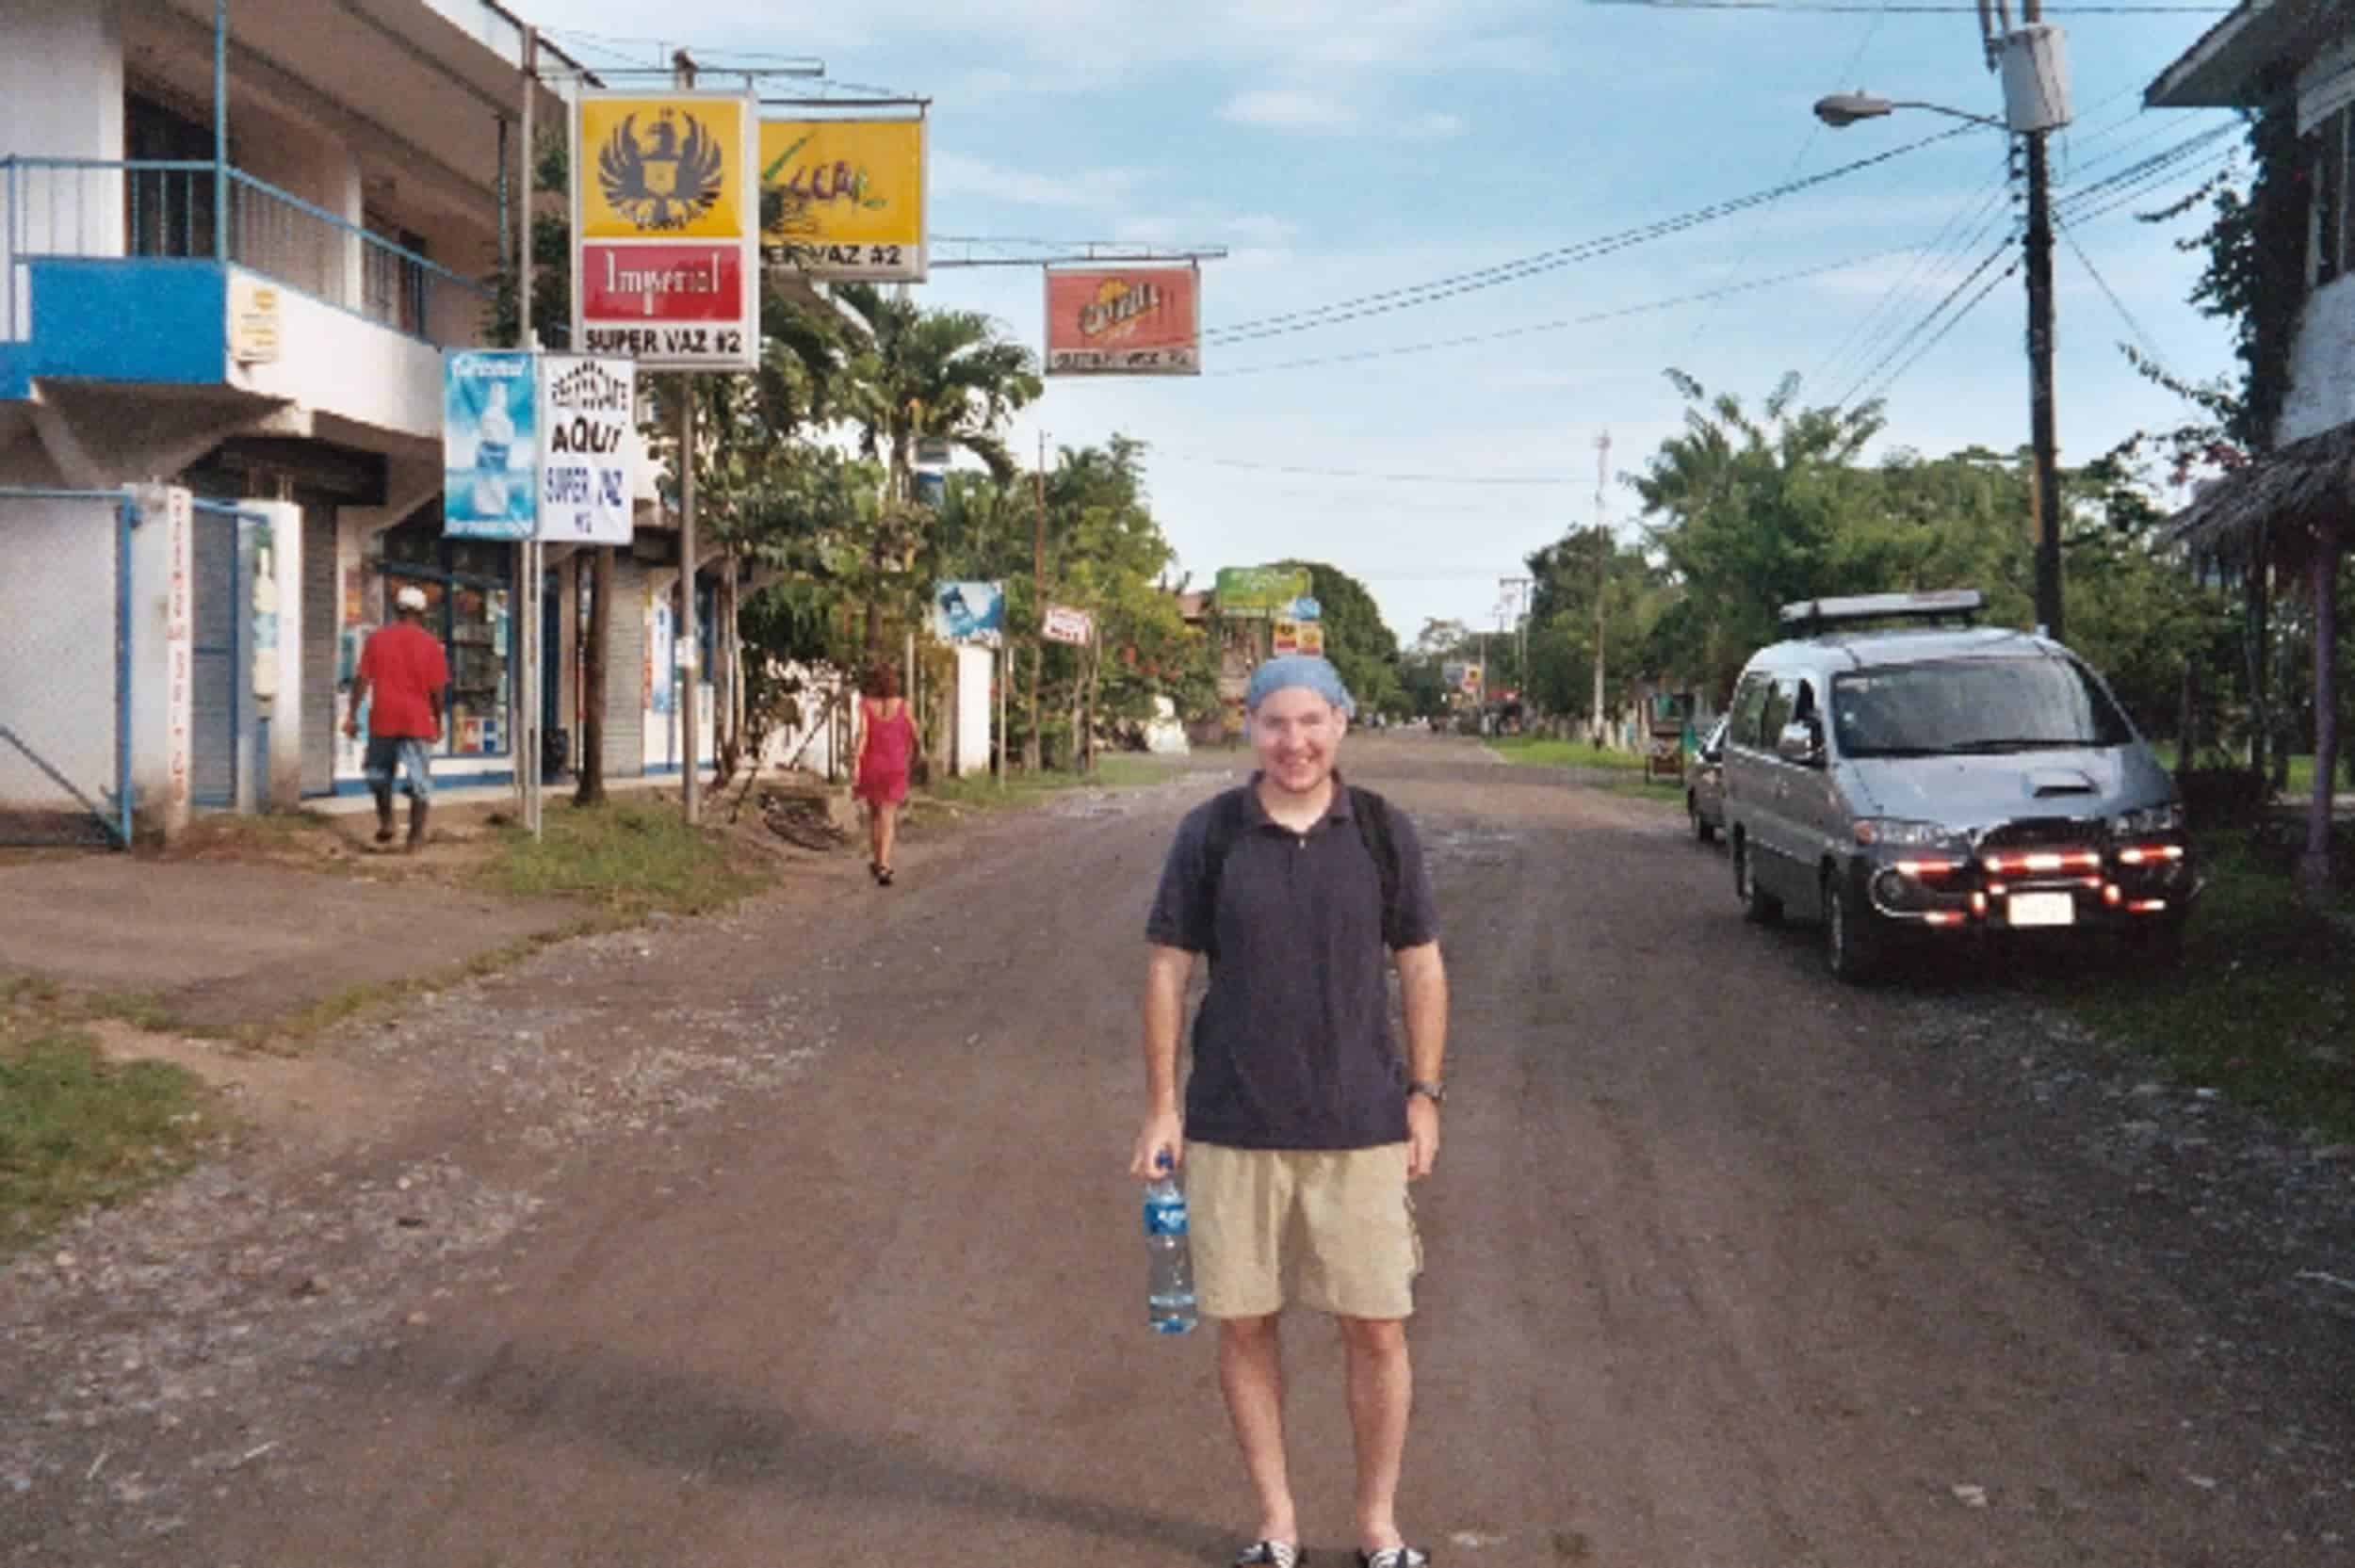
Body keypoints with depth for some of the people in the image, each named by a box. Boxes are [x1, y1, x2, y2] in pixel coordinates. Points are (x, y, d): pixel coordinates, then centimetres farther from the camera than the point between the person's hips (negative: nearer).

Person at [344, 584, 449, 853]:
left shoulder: (376, 638, 2)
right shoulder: (430, 643, -1)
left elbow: (362, 679, -2)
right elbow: (436, 689, -3)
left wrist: (352, 715, 3)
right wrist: (438, 722, 8)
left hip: (383, 719, 1)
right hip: (417, 720, -1)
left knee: (380, 773, 22)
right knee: (419, 780, 4)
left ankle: (386, 823, 20)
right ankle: (415, 836, 2)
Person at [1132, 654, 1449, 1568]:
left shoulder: (1383, 832, -1)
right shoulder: (1210, 833, -3)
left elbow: (1420, 965, 6)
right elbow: (1168, 967, 2)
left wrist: (1424, 1095, 3)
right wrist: (1161, 1107, 0)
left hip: (1361, 1124, 0)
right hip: (1232, 1125, 0)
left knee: (1376, 1328, 4)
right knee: (1243, 1324, 8)